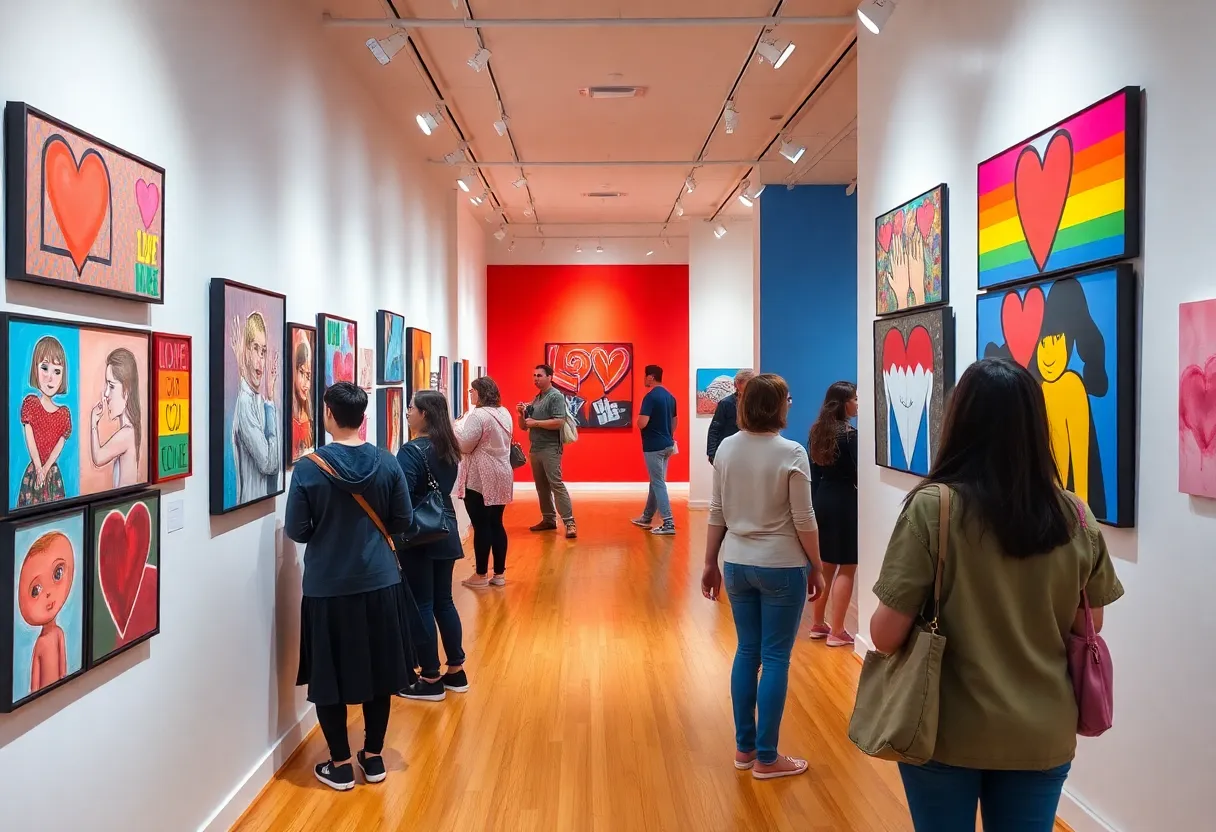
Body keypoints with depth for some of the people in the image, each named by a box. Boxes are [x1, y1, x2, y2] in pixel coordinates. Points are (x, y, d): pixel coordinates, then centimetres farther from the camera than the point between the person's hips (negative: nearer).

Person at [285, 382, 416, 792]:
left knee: (328, 677, 11)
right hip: (379, 582, 3)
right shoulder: (387, 463, -5)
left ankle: (340, 764, 19)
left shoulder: (308, 468, -13)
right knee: (377, 671, 15)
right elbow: (403, 521, 2)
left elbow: (296, 531, -7)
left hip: (327, 587, -3)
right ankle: (373, 757, 26)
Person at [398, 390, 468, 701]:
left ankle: (431, 680, 8)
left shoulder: (412, 450, -17)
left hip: (419, 537, -8)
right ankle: (456, 671, 23)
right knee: (443, 601, 15)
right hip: (445, 532, 8)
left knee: (421, 606, 1)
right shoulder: (448, 449, 8)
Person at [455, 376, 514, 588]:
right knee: (496, 524, 12)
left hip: (480, 479, -8)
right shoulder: (504, 413, 10)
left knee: (481, 526, 0)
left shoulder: (477, 415, -17)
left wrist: (458, 425, 1)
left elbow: (464, 445, -16)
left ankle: (481, 575, 8)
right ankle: (499, 573, 17)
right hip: (501, 476, 8)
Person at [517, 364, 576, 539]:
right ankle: (548, 519, 18)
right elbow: (523, 426, 19)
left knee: (556, 484, -13)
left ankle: (569, 522, -14)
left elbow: (558, 422, -20)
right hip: (535, 449, 8)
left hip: (550, 448, -8)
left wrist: (535, 422, -15)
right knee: (541, 486, 10)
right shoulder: (535, 399, 17)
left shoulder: (556, 396, -7)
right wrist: (522, 414, -1)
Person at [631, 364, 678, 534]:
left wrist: (639, 416, -2)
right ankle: (647, 517, 30)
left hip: (654, 446, -9)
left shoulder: (651, 397, -17)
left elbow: (642, 423, -23)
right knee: (655, 481, 17)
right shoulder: (670, 396, 10)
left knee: (658, 483, -6)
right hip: (666, 444, 9)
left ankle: (668, 523, -9)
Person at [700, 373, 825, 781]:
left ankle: (744, 748, 23)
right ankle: (767, 758, 12)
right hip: (782, 568, -5)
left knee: (746, 652, 15)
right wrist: (816, 568, 1)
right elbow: (804, 520, -10)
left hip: (738, 565, 5)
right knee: (775, 659, 4)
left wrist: (710, 564, 13)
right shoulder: (792, 453, -14)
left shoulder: (726, 449, 0)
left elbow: (717, 514, 4)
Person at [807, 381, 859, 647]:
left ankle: (818, 624, 23)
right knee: (846, 568, 1)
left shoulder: (817, 431, 6)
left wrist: (815, 503, 17)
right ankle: (837, 632, 4)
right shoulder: (849, 434, -15)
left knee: (825, 565, 16)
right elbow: (858, 473, -16)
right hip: (844, 503, -7)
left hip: (822, 500, 7)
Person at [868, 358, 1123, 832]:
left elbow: (886, 636, -16)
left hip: (948, 733, -2)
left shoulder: (932, 508, -17)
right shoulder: (1076, 519, -7)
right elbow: (1086, 629, 4)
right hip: (1043, 737, 3)